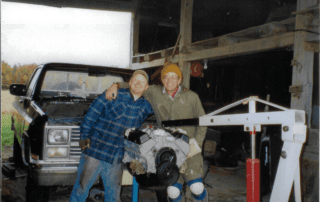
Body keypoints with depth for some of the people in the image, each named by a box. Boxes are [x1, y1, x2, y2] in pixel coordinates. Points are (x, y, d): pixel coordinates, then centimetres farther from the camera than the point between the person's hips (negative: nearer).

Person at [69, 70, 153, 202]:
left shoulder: (145, 106, 9)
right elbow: (91, 115, -2)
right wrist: (84, 136, -8)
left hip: (116, 160, 4)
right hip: (95, 151, -4)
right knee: (81, 189, 0)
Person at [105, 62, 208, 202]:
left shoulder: (191, 97, 3)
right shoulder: (154, 93, 5)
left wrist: (197, 143, -3)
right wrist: (116, 86, -1)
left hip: (188, 147, -1)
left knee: (196, 187, -15)